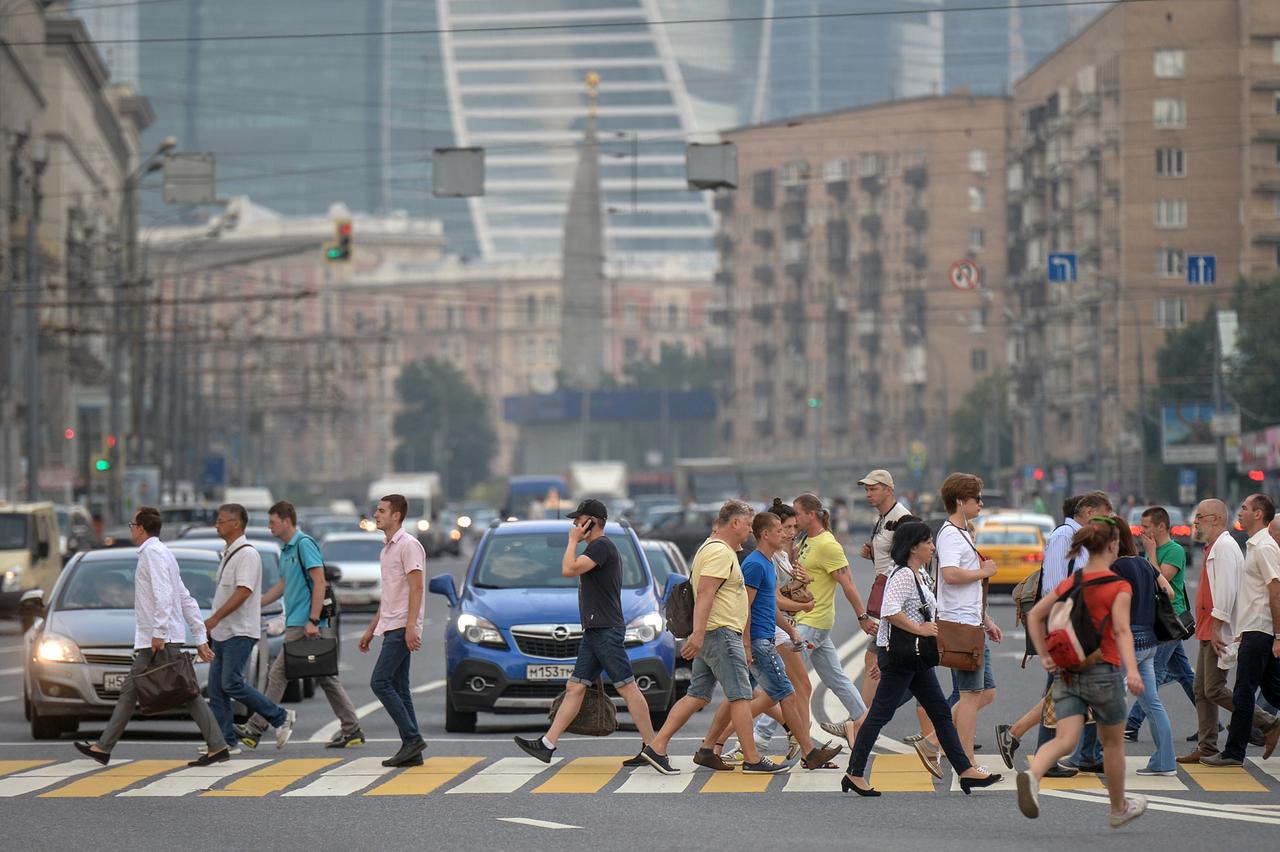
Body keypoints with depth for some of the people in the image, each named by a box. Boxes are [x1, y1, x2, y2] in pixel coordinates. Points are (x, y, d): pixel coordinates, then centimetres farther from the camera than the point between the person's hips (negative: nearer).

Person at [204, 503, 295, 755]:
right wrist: (213, 627, 21)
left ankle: (281, 717, -2)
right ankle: (226, 740, 6)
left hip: (240, 632, -10)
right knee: (216, 688, 4)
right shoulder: (228, 554, 18)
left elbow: (243, 592, -22)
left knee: (232, 684, -14)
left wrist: (214, 618, -25)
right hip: (222, 633, 10)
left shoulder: (247, 554, -13)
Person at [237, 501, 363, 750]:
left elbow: (319, 582, -17)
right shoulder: (287, 550, 18)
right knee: (325, 677, 9)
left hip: (302, 625, -10)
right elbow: (283, 586, 27)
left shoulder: (304, 544, -11)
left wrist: (313, 621, -22)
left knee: (278, 674, -7)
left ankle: (255, 729, -4)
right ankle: (352, 729, 9)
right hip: (296, 624, 10)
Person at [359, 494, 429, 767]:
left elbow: (416, 588, -17)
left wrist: (410, 627, -25)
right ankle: (411, 749, 7)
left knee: (380, 682, -14)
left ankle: (412, 738, -13)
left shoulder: (408, 545, -11)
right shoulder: (386, 549, 19)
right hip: (391, 628, 10)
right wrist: (371, 629, 24)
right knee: (398, 688, 7)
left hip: (402, 628, -10)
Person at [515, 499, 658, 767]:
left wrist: (573, 540, -9)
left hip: (606, 631, -10)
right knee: (575, 688, 8)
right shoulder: (600, 547, 21)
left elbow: (569, 569, -22)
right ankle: (547, 745, 7)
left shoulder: (601, 546, -12)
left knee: (627, 688, -8)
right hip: (594, 632, 10)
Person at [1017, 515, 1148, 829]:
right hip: (1103, 672, -4)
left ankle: (1032, 774, -38)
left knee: (1066, 740, -7)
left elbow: (1034, 616, 10)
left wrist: (1044, 656, 12)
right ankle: (1119, 808, 32)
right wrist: (1132, 670, -32)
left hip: (1066, 671, 4)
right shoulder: (1119, 587, -8)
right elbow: (1122, 631, -22)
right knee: (1112, 743, 16)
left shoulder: (1069, 583, 9)